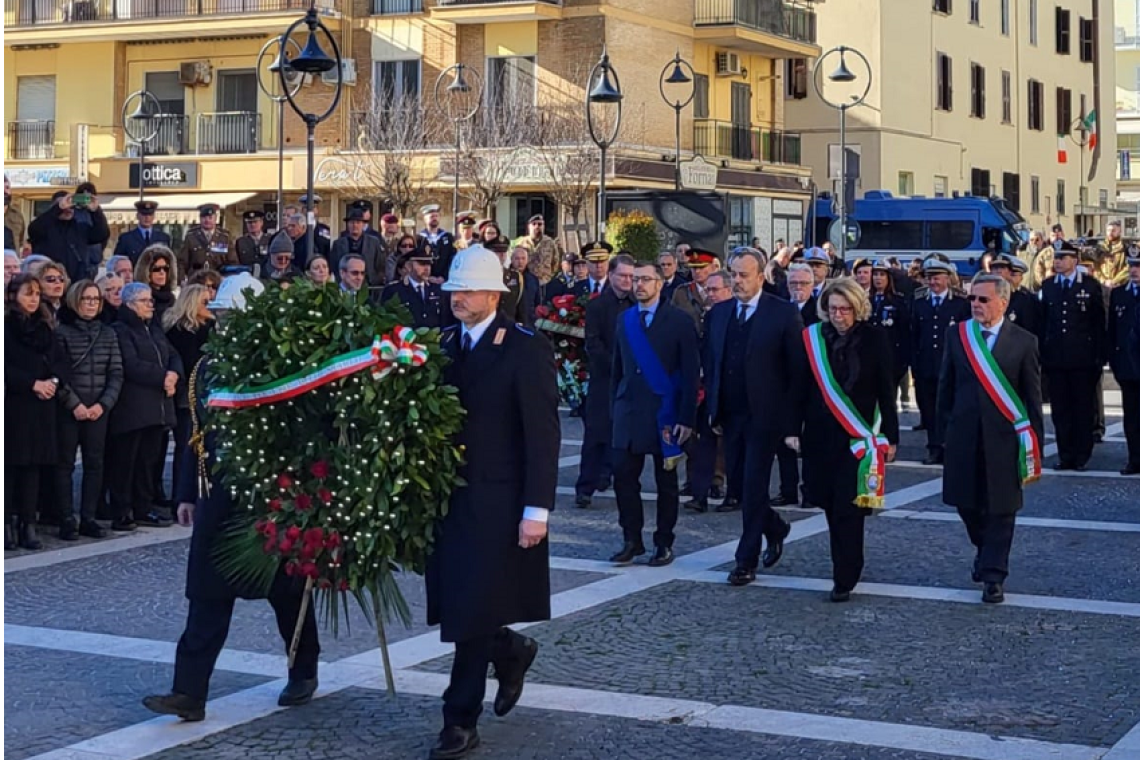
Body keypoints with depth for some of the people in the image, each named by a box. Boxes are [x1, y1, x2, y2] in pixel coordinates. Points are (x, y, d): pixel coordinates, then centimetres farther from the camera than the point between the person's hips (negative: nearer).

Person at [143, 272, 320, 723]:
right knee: (207, 595, -1)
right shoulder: (208, 368, 8)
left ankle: (304, 674, 30)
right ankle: (190, 693, -2)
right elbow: (198, 434, 12)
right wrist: (187, 493, 12)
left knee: (287, 592, 11)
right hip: (220, 496, 5)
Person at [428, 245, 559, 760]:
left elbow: (543, 437, -11)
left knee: (473, 616, -3)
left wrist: (536, 510, -16)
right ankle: (511, 652, 39)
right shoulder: (442, 345, 9)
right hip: (449, 500, 6)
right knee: (456, 611, 10)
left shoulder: (526, 350, -9)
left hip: (496, 505, -6)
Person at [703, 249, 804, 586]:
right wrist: (713, 408, 5)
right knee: (737, 483, 11)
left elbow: (798, 369, -8)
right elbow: (711, 364, 13)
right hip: (730, 416, 5)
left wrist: (790, 418, -12)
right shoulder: (718, 314, 8)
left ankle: (747, 561, 5)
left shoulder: (784, 314, -7)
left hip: (763, 416, -5)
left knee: (754, 487, -4)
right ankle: (775, 528, 36)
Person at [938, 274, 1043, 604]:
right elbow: (946, 385, 10)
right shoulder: (957, 336, 3)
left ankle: (993, 576, 10)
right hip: (964, 435, 2)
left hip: (1004, 437, -2)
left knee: (1001, 508, 1)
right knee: (966, 502, 9)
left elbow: (1033, 395, 0)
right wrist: (945, 425, 7)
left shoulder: (1023, 341, -3)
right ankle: (986, 550, 37)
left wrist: (1034, 441, 0)